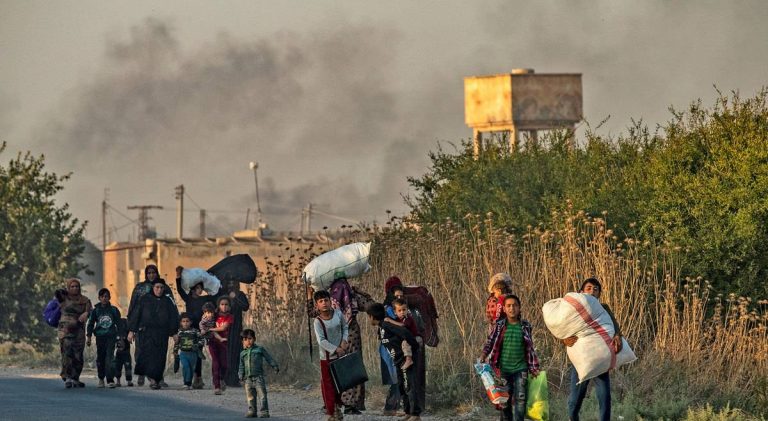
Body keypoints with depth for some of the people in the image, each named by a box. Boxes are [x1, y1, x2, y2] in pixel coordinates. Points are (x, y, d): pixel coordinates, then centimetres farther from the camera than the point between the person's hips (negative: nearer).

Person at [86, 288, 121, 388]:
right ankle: (101, 378, 22)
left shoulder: (114, 310, 6)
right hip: (100, 336, 1)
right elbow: (90, 324, 8)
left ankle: (110, 380, -16)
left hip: (111, 336, -1)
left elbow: (119, 324, 12)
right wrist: (89, 337, 0)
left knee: (110, 357, -12)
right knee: (100, 358, 6)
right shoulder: (96, 310, 6)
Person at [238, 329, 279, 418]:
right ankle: (252, 411, 14)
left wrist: (275, 366, -1)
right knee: (250, 396, 6)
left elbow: (269, 358, 7)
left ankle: (264, 411, -6)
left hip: (258, 377, -3)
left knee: (262, 394, -7)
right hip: (248, 378, 3)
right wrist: (241, 376, 8)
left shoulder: (260, 350, 5)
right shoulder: (243, 353, 14)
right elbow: (241, 366, 17)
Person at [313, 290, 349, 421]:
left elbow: (345, 327, 11)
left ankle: (338, 407, 34)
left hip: (340, 355, 4)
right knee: (328, 385, -3)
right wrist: (336, 349, -26)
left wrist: (344, 340, -6)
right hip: (327, 357, -4)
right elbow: (321, 341, -22)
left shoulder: (338, 313, -4)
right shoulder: (318, 321, -15)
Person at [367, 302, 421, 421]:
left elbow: (404, 332, -27)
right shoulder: (380, 328, 12)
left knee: (408, 387, -9)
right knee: (401, 387, 13)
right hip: (398, 361, 10)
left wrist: (414, 347, -19)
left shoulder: (386, 325, -18)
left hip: (406, 359, -10)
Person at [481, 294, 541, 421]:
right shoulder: (500, 326, 3)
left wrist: (533, 368, 8)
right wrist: (484, 355, -16)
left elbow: (530, 348, 10)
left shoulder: (525, 326, 5)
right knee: (504, 400, 6)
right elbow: (490, 342, 3)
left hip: (520, 368, 0)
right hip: (503, 369, 0)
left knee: (520, 399, -10)